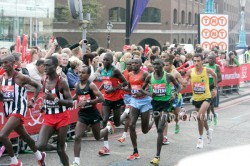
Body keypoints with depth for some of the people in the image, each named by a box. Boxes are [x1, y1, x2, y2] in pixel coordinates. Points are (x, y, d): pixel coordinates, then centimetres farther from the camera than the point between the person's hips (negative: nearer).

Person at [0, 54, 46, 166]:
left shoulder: (20, 77, -12)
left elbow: (37, 87, -1)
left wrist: (33, 100, -10)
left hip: (18, 110, -7)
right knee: (24, 136, 21)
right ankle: (39, 156, 42)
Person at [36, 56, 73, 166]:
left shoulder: (62, 82, -14)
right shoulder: (44, 81, 4)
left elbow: (70, 103, -17)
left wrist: (55, 99, -29)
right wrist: (44, 106, 4)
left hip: (62, 117, -5)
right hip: (48, 117, 5)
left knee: (60, 149, 0)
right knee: (40, 146, -13)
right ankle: (56, 147, 18)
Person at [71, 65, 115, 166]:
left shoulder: (91, 85, -16)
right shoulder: (77, 85, 0)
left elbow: (101, 98, -22)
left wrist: (87, 102, -28)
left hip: (93, 113, -3)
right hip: (82, 114, 3)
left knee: (97, 137, 17)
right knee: (77, 137, -12)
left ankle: (108, 129, 51)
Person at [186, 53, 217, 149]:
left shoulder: (207, 70, -12)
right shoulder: (190, 72, -9)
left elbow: (214, 75, 9)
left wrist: (215, 88, 12)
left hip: (206, 97, -4)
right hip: (196, 98, 4)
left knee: (200, 116, -23)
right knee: (202, 117, 20)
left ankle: (200, 138, -9)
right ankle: (208, 131, 50)